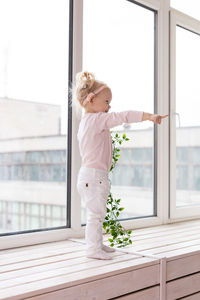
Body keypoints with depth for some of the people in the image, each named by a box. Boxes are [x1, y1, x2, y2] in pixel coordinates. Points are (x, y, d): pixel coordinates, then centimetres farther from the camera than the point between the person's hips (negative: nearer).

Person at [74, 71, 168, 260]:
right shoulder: (98, 119, -15)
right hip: (94, 175, -11)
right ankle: (93, 248, 2)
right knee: (96, 212, -5)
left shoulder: (85, 121, 15)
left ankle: (97, 244, 27)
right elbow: (123, 117, -23)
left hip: (89, 174, 11)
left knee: (97, 212, 17)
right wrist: (149, 116, -26)